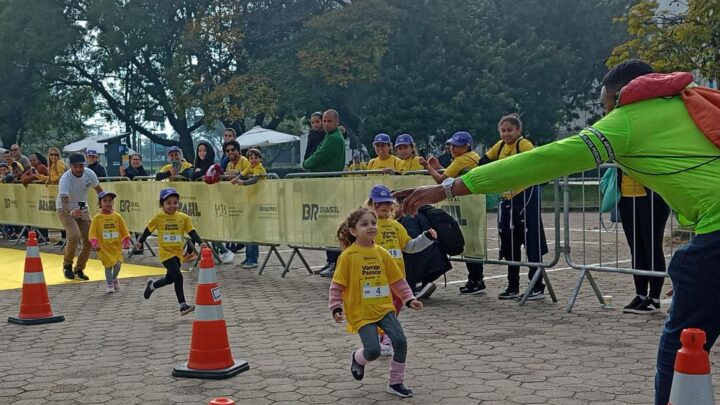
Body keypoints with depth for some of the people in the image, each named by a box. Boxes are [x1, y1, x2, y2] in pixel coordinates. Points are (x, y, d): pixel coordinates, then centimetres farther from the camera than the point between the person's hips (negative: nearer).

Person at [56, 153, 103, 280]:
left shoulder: (89, 174, -16)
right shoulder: (65, 179, -30)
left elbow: (99, 190, 3)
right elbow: (64, 202, -39)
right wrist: (72, 212, -58)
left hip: (82, 209, 5)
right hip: (65, 210, -5)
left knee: (89, 240, -2)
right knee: (74, 236, -25)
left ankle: (79, 269, 17)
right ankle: (67, 265, 1)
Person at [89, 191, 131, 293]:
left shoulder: (117, 216, 1)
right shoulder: (97, 218, -4)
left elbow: (124, 231, 6)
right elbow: (93, 232, -5)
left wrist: (126, 242, 1)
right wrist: (94, 243, -16)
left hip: (116, 246, 2)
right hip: (104, 247, -2)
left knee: (118, 264, -5)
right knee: (108, 265, -3)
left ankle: (114, 278, 27)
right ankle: (109, 284, 18)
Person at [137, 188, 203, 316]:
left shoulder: (183, 218, -1)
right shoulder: (158, 217, -5)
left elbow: (192, 232, -3)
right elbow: (148, 230, 9)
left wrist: (200, 242, -17)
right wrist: (140, 241, 8)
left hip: (177, 253, 4)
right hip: (166, 253, -4)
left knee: (170, 279, 19)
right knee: (178, 277, -17)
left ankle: (152, 285, 50)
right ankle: (183, 305, -10)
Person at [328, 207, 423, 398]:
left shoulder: (382, 253, 3)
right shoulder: (348, 255, -9)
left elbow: (397, 280, 10)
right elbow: (337, 284, -5)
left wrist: (409, 299, 3)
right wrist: (336, 308, -11)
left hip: (384, 307, 4)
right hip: (361, 312, -4)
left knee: (400, 341, -13)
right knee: (373, 350, -15)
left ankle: (396, 382, 7)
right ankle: (358, 358, 24)